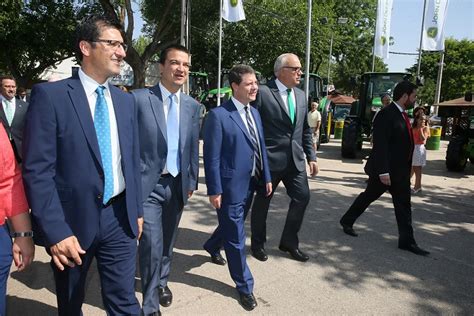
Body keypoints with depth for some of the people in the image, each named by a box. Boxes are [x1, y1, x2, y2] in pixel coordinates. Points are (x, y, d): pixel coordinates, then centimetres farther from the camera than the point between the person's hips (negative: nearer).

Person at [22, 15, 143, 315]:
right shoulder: (50, 95, -11)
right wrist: (55, 231, -18)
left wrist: (137, 209, 11)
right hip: (72, 220, -3)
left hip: (119, 217, 3)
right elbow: (37, 170, -14)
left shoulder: (125, 100, 6)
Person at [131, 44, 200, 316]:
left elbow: (193, 148, 10)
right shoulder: (139, 99, -9)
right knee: (152, 244, -4)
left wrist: (192, 181, 11)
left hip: (178, 184, 5)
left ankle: (162, 282, 44)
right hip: (148, 184, -4)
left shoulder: (192, 106, 6)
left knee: (168, 241, 19)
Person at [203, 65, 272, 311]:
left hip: (250, 184, 8)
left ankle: (212, 247, 56)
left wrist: (266, 177, 11)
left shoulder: (254, 113, 9)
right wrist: (214, 190, -15)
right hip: (230, 187, -8)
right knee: (236, 238, 6)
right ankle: (245, 286, 24)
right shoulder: (218, 115, -15)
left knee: (232, 225, 26)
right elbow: (211, 157, -15)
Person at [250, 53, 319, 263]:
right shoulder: (263, 93, -9)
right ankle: (258, 243, 29)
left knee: (302, 197, 5)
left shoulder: (301, 95, 12)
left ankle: (289, 242, 26)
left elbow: (305, 130, 16)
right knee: (262, 201, 8)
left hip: (295, 159, 6)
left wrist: (311, 156, 11)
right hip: (270, 159, -6)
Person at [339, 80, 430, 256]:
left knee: (403, 205, 9)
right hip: (385, 170, -8)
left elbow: (405, 144, 15)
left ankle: (407, 241, 16)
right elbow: (380, 145, -23)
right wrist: (383, 171, -25)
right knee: (368, 196, 8)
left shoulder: (402, 114, 11)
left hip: (400, 171, 9)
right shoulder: (386, 114, -17)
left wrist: (407, 168, 14)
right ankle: (347, 221, 28)